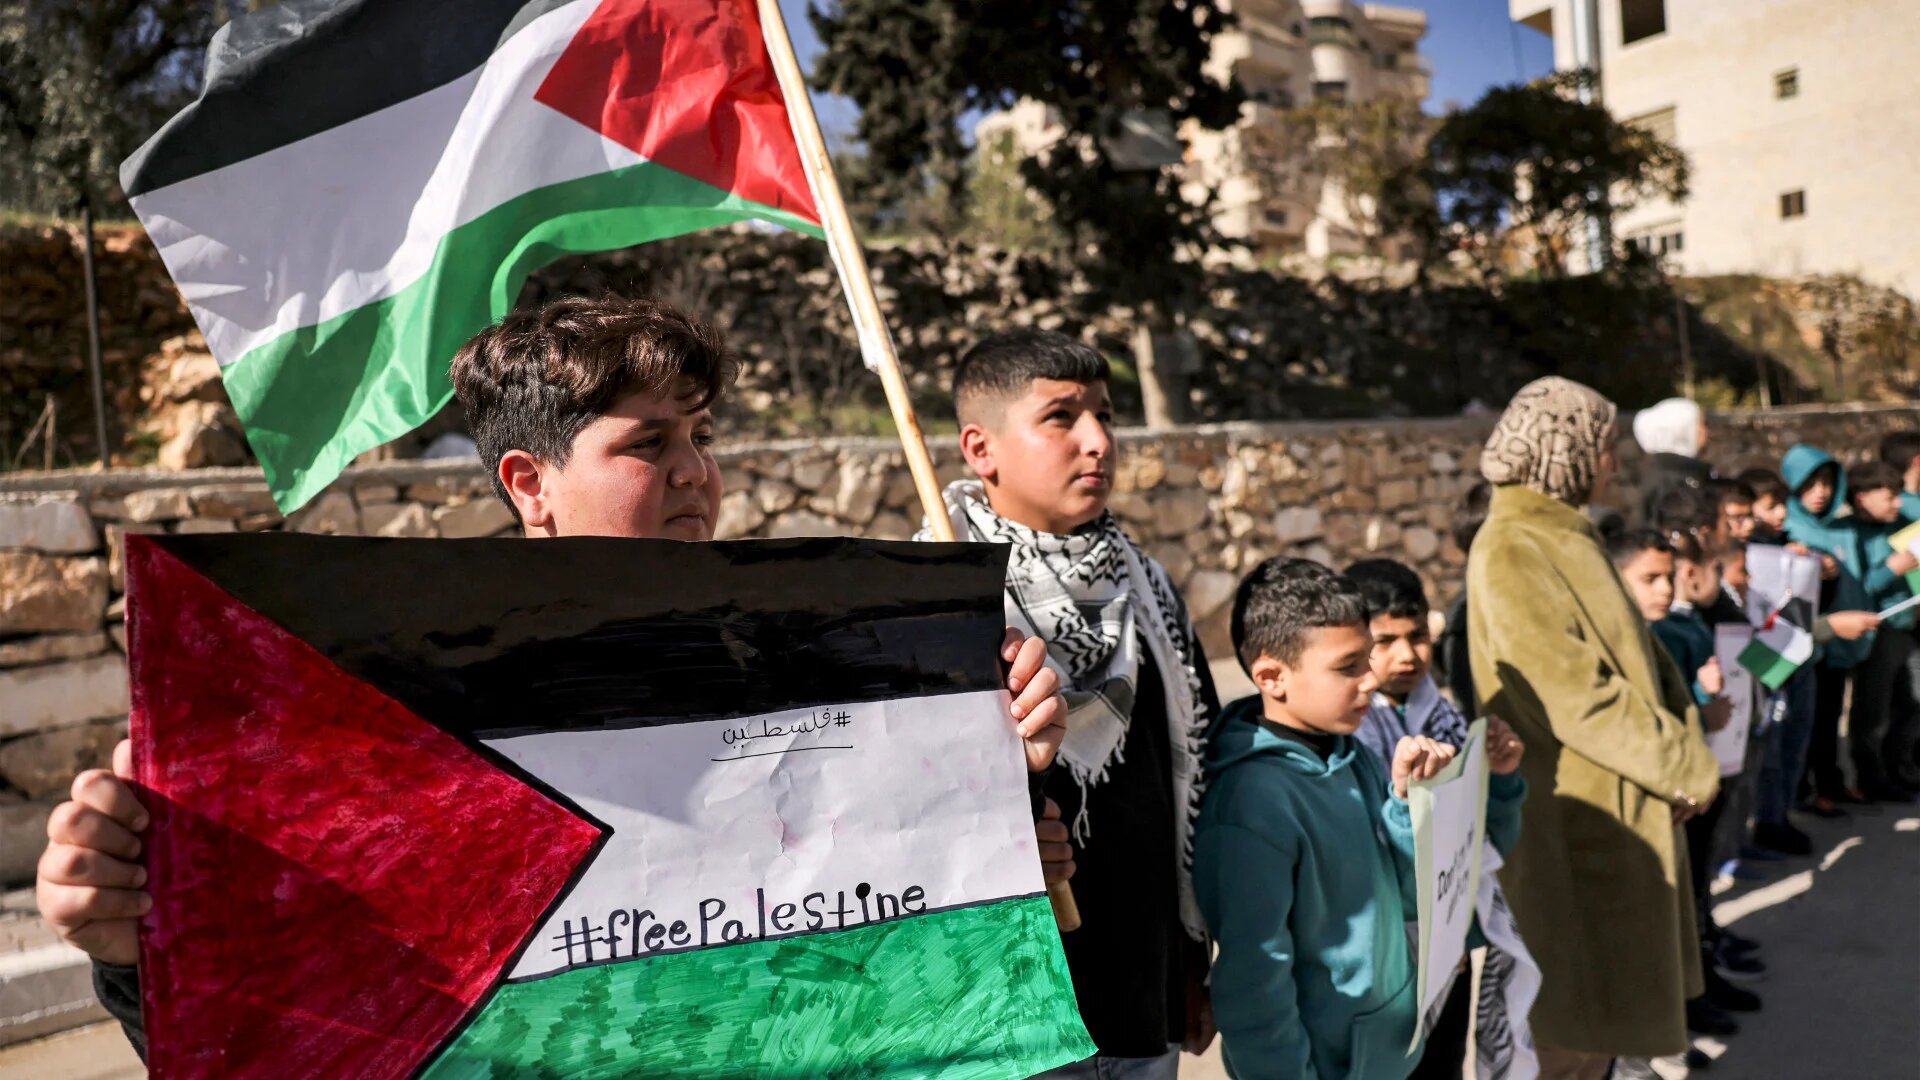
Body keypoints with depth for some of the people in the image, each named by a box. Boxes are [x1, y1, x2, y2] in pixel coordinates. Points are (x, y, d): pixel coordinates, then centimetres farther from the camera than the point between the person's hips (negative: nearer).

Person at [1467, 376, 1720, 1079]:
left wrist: (1682, 742, -5)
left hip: (1617, 808, 9)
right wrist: (1687, 766, -14)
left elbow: (1633, 649, 10)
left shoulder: (1564, 535, 9)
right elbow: (1574, 691, -24)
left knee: (1609, 988, 21)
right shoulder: (1510, 553, -21)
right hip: (1574, 819, -9)